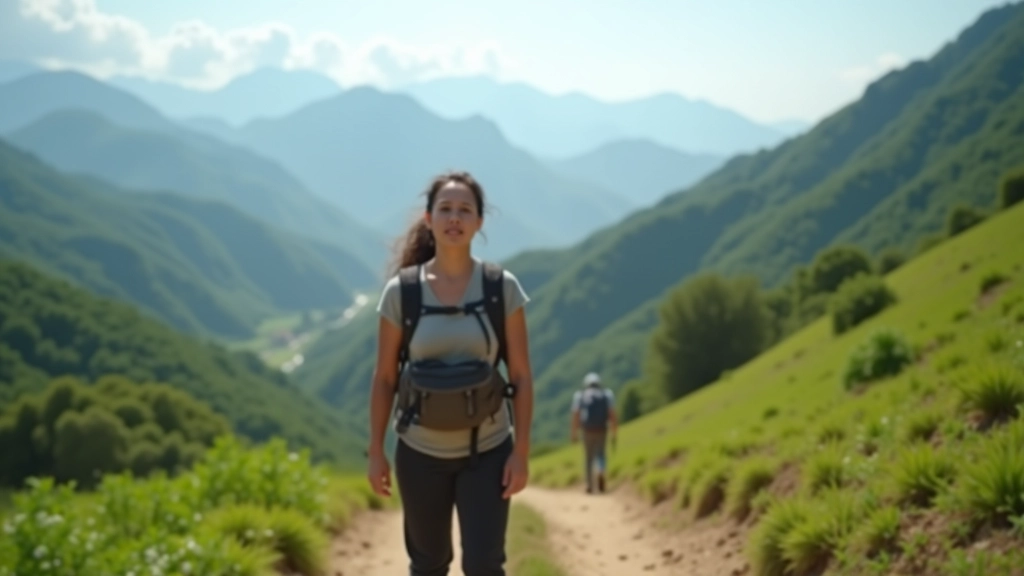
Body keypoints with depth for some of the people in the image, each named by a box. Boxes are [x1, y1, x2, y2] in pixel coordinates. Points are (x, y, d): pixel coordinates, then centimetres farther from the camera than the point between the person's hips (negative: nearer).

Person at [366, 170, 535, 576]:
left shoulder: (502, 288, -8)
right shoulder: (401, 291, -8)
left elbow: (521, 376, -5)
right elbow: (384, 378, -1)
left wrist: (521, 451, -9)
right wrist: (375, 450, 0)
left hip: (487, 452, -1)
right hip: (420, 453, 1)